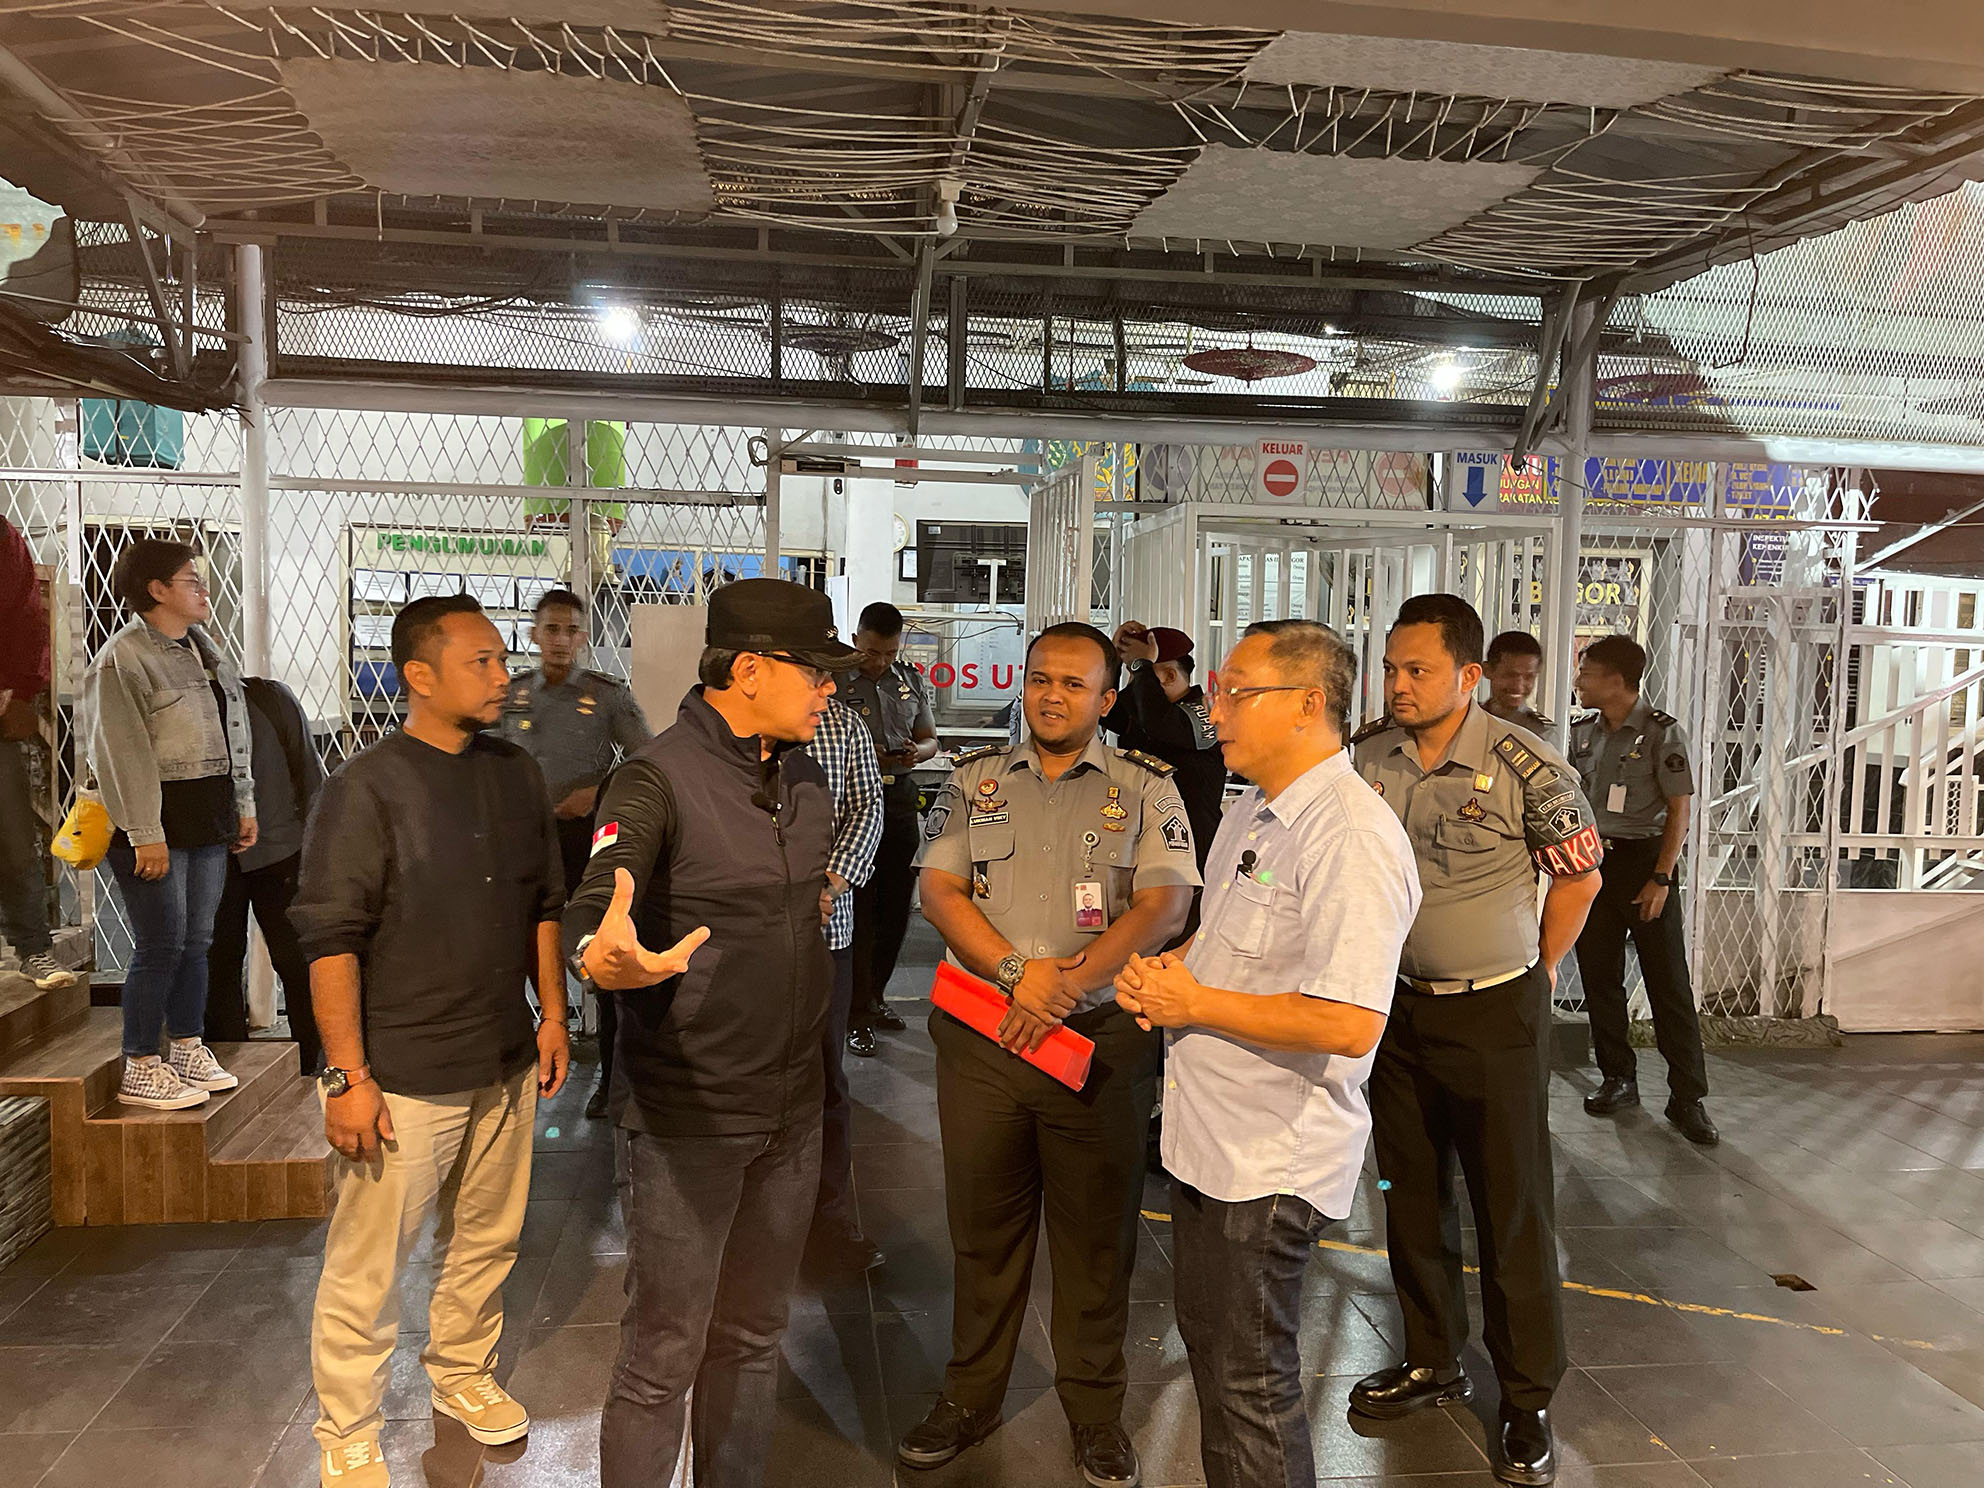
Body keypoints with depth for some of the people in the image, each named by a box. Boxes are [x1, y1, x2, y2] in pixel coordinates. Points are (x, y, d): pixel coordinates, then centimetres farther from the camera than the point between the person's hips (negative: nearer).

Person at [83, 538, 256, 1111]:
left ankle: (188, 1049, 26)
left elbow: (234, 736, 21)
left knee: (197, 940, 13)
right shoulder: (123, 658, -12)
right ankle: (140, 1070, 9)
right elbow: (122, 756, -17)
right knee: (161, 946, -3)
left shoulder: (204, 650, 15)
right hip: (157, 825, -8)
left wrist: (243, 805, 19)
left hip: (208, 821, 8)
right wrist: (145, 836, -20)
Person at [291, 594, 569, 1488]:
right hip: (403, 1078, -5)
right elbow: (330, 940, -15)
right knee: (367, 1267, 7)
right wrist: (349, 1077, -16)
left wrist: (553, 1014, 11)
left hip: (507, 1064, 6)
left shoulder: (517, 776, 5)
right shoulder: (366, 789, -13)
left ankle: (462, 1373, 42)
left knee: (487, 1242, 19)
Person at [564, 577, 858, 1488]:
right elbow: (591, 908, -29)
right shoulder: (657, 779, -15)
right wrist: (603, 958, -52)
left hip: (791, 1110, 7)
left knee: (753, 1337, 20)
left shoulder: (805, 779, 7)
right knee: (665, 1354, 4)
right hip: (685, 1118, -6)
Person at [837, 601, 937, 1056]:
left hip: (899, 796, 5)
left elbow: (930, 738, 17)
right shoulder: (833, 681, -5)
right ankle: (857, 1012, 5)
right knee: (857, 908, -4)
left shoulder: (912, 681, 10)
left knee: (896, 905, 11)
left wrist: (917, 752, -6)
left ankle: (874, 996, 28)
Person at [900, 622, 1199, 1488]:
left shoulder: (1146, 787, 1)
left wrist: (1067, 984, -17)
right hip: (981, 1034, 2)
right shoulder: (975, 780, 8)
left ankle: (1095, 1409, 29)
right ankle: (970, 1397, 33)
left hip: (1101, 1037, -2)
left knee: (1097, 1234, 9)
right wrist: (1016, 973, -14)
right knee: (982, 1224, 14)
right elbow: (939, 891, 0)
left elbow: (1163, 905, -8)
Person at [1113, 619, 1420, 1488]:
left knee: (1247, 1384, 6)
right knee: (1208, 1350, 23)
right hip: (1207, 1138, 9)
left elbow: (1347, 1026, -30)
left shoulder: (1353, 838, -22)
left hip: (1271, 1162, -9)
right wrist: (1159, 975, 1)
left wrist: (1194, 1003, -20)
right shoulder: (1250, 816, 10)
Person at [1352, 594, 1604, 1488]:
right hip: (1396, 1007, 5)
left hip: (1495, 1014, -4)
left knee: (1513, 1211, 6)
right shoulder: (1367, 763, -2)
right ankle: (1432, 1364, 35)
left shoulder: (1525, 767, -15)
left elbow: (1578, 875, -3)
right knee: (1411, 1197, 16)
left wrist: (1538, 972, 0)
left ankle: (1528, 1400, 23)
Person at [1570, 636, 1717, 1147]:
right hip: (1592, 860, 6)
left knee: (1669, 983, -2)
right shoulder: (1583, 733, 9)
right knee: (1599, 976, 9)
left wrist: (1660, 879, -14)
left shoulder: (1661, 732, -8)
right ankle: (1618, 1079, 22)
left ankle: (1687, 1099, 4)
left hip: (1643, 860, -6)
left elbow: (1679, 812, -9)